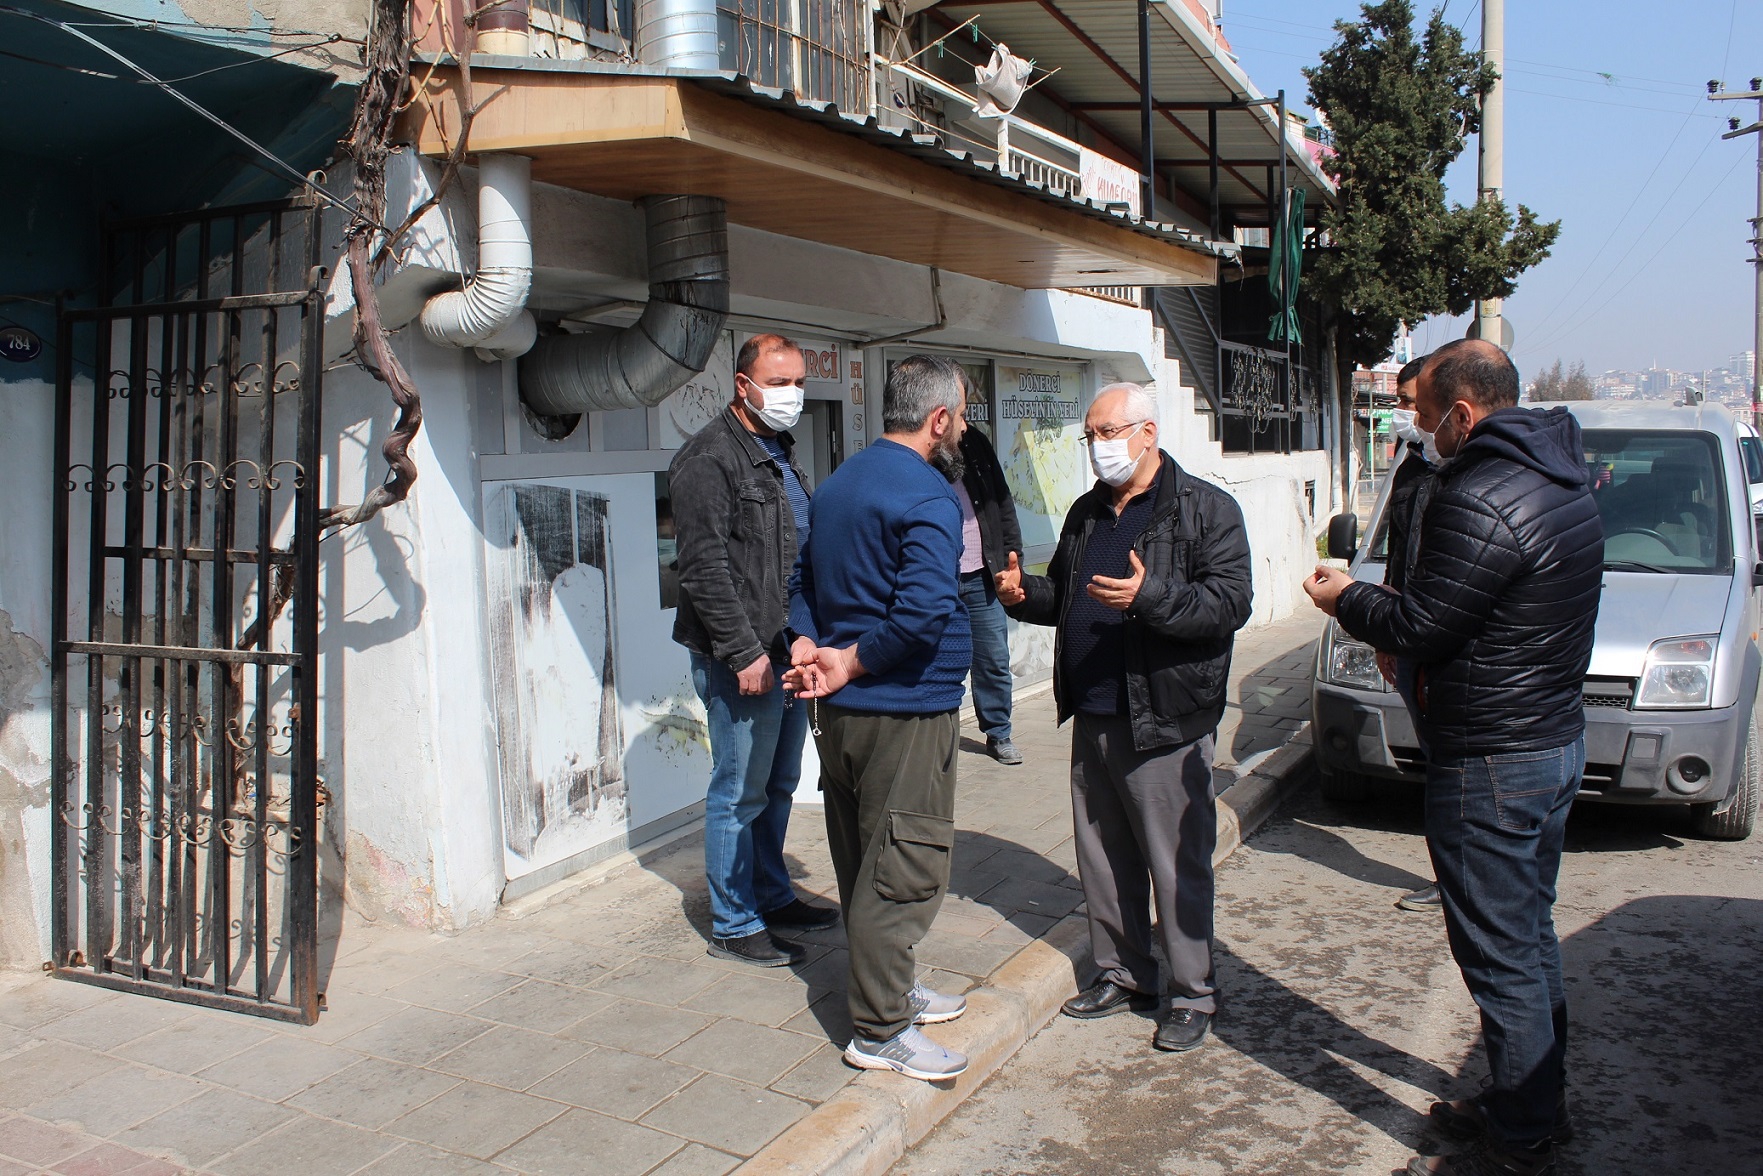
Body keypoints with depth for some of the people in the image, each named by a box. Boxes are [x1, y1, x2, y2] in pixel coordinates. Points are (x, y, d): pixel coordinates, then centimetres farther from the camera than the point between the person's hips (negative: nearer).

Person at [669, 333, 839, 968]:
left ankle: (773, 896, 33)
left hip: (787, 651, 9)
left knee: (779, 784, 18)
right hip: (741, 659, -9)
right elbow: (704, 568, -18)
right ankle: (734, 924, 14)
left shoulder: (781, 455, 16)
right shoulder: (710, 458, -12)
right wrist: (744, 652, -20)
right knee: (740, 792, 1)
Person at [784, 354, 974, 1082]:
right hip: (905, 712, -9)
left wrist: (812, 652, 1)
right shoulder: (928, 498, -16)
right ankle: (880, 1031, 9)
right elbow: (924, 610, -29)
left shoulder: (839, 484, 13)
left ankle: (889, 989, 33)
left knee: (862, 864, 18)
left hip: (839, 712, 9)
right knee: (904, 870, 0)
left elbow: (804, 582, 16)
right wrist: (854, 664, -16)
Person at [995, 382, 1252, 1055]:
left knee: (1177, 865, 1)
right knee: (1103, 858, 15)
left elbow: (1231, 602, -16)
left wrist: (1150, 597, -29)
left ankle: (1193, 994, 16)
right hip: (1091, 720, 7)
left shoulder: (1205, 509, -6)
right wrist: (1025, 595, 5)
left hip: (1165, 722, -7)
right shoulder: (1086, 513, 16)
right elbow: (1064, 593, 26)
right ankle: (1123, 975, 30)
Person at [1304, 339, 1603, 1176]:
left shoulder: (1481, 501, -23)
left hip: (1491, 764, -10)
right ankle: (1538, 1107, 36)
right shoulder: (1562, 479, 9)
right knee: (1531, 936, 21)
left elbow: (1418, 627, -19)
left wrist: (1345, 598, -2)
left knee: (1501, 956, 1)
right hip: (1557, 738, 10)